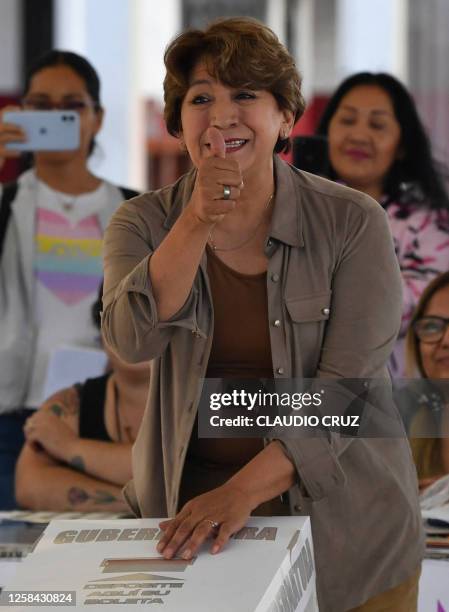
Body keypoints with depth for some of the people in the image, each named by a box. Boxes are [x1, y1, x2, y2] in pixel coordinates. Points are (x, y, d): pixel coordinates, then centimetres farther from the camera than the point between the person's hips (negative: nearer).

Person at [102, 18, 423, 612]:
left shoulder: (352, 222, -9)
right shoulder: (144, 223, -1)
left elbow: (348, 385, -16)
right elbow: (133, 339, -18)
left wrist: (244, 490, -26)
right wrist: (198, 222, -28)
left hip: (343, 522, -1)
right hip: (187, 514, 1)